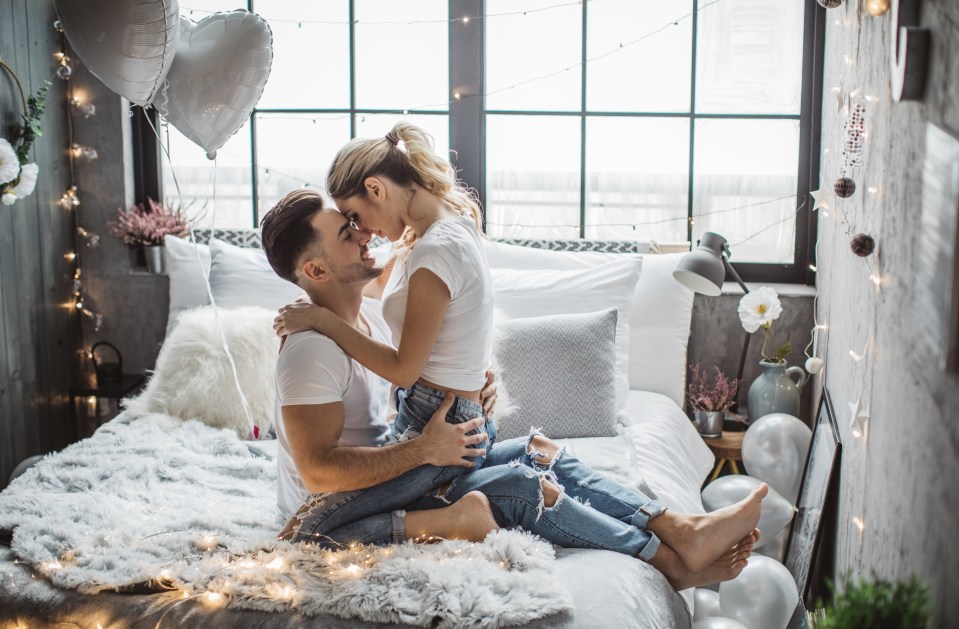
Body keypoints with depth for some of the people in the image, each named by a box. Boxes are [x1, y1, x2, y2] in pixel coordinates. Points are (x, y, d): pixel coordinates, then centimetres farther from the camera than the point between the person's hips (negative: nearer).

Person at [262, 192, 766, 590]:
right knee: (518, 483, -21)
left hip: (398, 468, 10)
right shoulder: (312, 350, -24)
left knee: (537, 450, -4)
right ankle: (672, 562, -15)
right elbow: (319, 470, -29)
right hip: (356, 503, -10)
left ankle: (682, 528, -11)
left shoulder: (364, 313, 7)